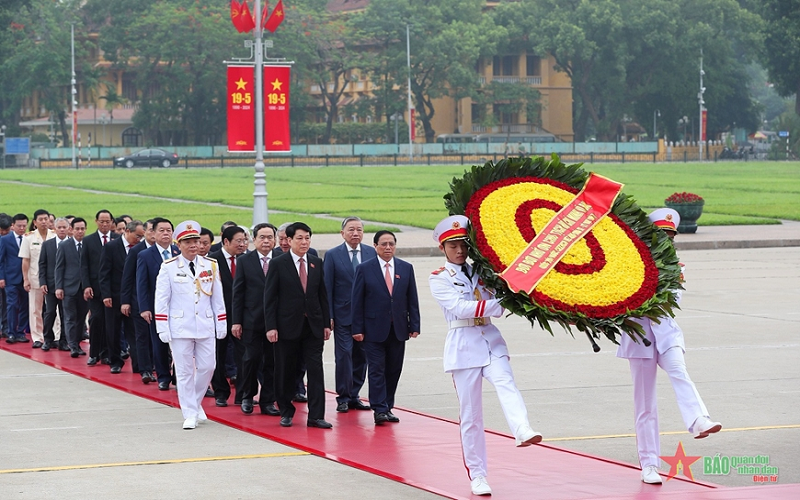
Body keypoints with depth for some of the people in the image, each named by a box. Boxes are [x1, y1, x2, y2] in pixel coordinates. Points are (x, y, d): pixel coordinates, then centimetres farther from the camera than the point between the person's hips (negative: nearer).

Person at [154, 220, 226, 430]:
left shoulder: (210, 265, 6)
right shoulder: (168, 268, -2)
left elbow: (217, 297, 9)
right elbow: (161, 300, -2)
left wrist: (222, 324, 7)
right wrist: (162, 328, -7)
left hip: (205, 326, 3)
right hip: (180, 328, -3)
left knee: (207, 367, 4)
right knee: (185, 372, 0)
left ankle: (195, 403, 27)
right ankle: (190, 414, 6)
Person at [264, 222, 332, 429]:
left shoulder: (317, 263, 8)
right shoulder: (278, 264, -3)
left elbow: (323, 295, 12)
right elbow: (270, 297, -5)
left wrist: (326, 323, 7)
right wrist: (270, 326, -11)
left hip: (313, 326, 3)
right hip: (288, 325, -3)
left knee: (316, 369, -4)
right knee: (286, 372, 5)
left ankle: (316, 416, -3)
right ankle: (286, 412, 20)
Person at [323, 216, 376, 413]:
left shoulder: (371, 253, 7)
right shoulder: (332, 255, -1)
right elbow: (327, 288, -1)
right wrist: (328, 316, -8)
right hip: (343, 315, -3)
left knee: (361, 356, 6)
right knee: (344, 355, -5)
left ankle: (354, 396, 15)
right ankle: (343, 397, 2)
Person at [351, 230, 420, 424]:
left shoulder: (406, 268, 8)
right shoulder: (364, 269, -1)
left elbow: (412, 299, 9)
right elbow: (357, 301, -2)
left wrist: (414, 326, 1)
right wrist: (357, 329, -7)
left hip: (398, 329, 3)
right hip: (374, 330, -3)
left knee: (393, 370, 6)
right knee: (377, 370, -6)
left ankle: (387, 407, 15)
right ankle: (379, 410, -7)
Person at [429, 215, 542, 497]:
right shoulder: (439, 279, 2)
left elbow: (496, 309, 8)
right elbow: (460, 308, -13)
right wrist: (497, 303, -18)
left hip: (491, 340, 3)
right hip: (463, 344, -3)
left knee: (505, 383, -27)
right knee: (470, 414, 0)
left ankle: (523, 432, -51)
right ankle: (477, 475, 7)